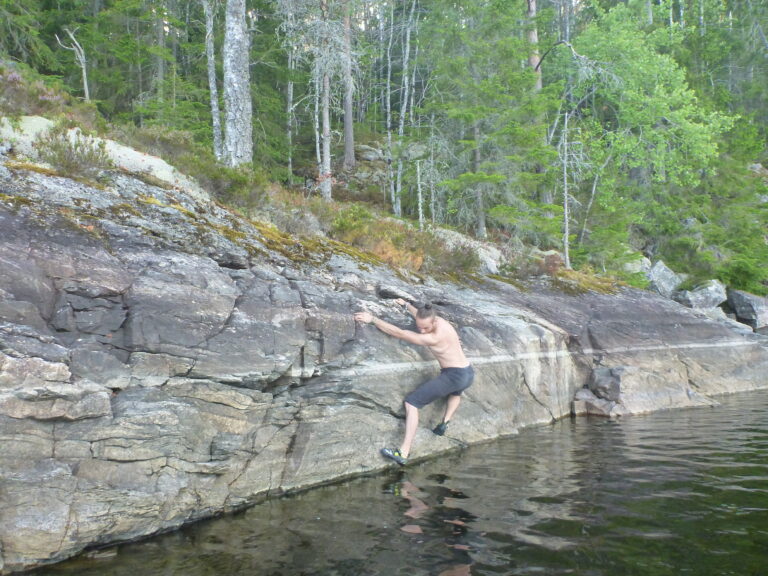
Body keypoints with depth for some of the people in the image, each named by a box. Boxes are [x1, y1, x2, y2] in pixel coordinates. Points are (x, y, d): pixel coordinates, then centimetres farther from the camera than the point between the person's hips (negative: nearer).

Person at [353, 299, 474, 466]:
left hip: (454, 376, -10)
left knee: (412, 402, -9)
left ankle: (403, 453, -15)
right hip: (468, 374, 10)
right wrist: (407, 305, 42)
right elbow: (421, 315, 28)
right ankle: (446, 421, 25)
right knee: (456, 390, 46)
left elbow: (399, 334, -22)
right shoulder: (439, 320, 3)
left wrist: (372, 319, -23)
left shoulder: (433, 338, -21)